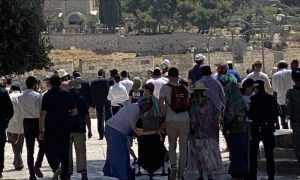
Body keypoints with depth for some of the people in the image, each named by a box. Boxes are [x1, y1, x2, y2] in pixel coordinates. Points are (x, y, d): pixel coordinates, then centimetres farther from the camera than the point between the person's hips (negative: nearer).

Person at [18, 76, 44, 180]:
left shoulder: (21, 97, 5)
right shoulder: (37, 95, -13)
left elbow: (22, 109, 6)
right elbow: (39, 111, -16)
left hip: (26, 122, 5)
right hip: (36, 122, -5)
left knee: (30, 150, 9)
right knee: (42, 145, 10)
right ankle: (37, 166, -9)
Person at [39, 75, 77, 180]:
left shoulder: (47, 95, -7)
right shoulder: (67, 95, 1)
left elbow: (43, 114, -11)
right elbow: (75, 112, 0)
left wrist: (41, 130, -7)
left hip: (50, 129, -3)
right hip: (64, 128, 3)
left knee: (49, 150, 8)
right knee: (64, 152, 12)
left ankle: (56, 168, -18)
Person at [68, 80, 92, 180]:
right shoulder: (82, 100, -4)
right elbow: (86, 116, -3)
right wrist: (89, 130, 4)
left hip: (66, 130, 1)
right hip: (80, 130, -1)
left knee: (67, 153, 9)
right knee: (81, 152, 5)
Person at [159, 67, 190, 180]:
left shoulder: (165, 88, -2)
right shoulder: (184, 88, 7)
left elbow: (161, 104, -11)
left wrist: (164, 117, -1)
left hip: (171, 121, -2)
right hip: (185, 120, 2)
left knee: (172, 146, 16)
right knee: (183, 148, 9)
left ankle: (173, 166, -7)